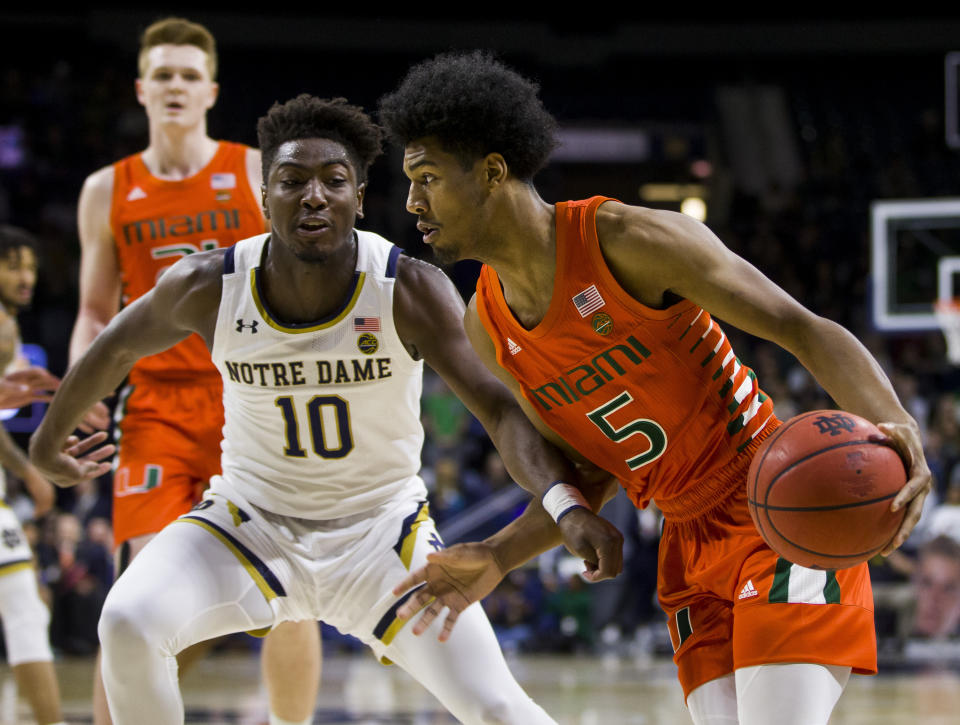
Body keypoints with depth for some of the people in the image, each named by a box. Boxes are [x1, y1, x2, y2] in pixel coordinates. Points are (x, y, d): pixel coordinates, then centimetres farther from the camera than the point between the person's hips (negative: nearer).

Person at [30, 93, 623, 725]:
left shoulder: (411, 291, -20)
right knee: (127, 623, -26)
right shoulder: (207, 288, -16)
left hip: (382, 531, -1)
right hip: (252, 520, 1)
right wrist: (51, 438, 21)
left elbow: (502, 410, -28)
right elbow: (117, 349, 5)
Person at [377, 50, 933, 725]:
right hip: (690, 544, 6)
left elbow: (808, 332, -17)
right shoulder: (487, 327, 4)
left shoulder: (631, 239, -16)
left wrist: (898, 428, -36)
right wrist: (496, 558, -1)